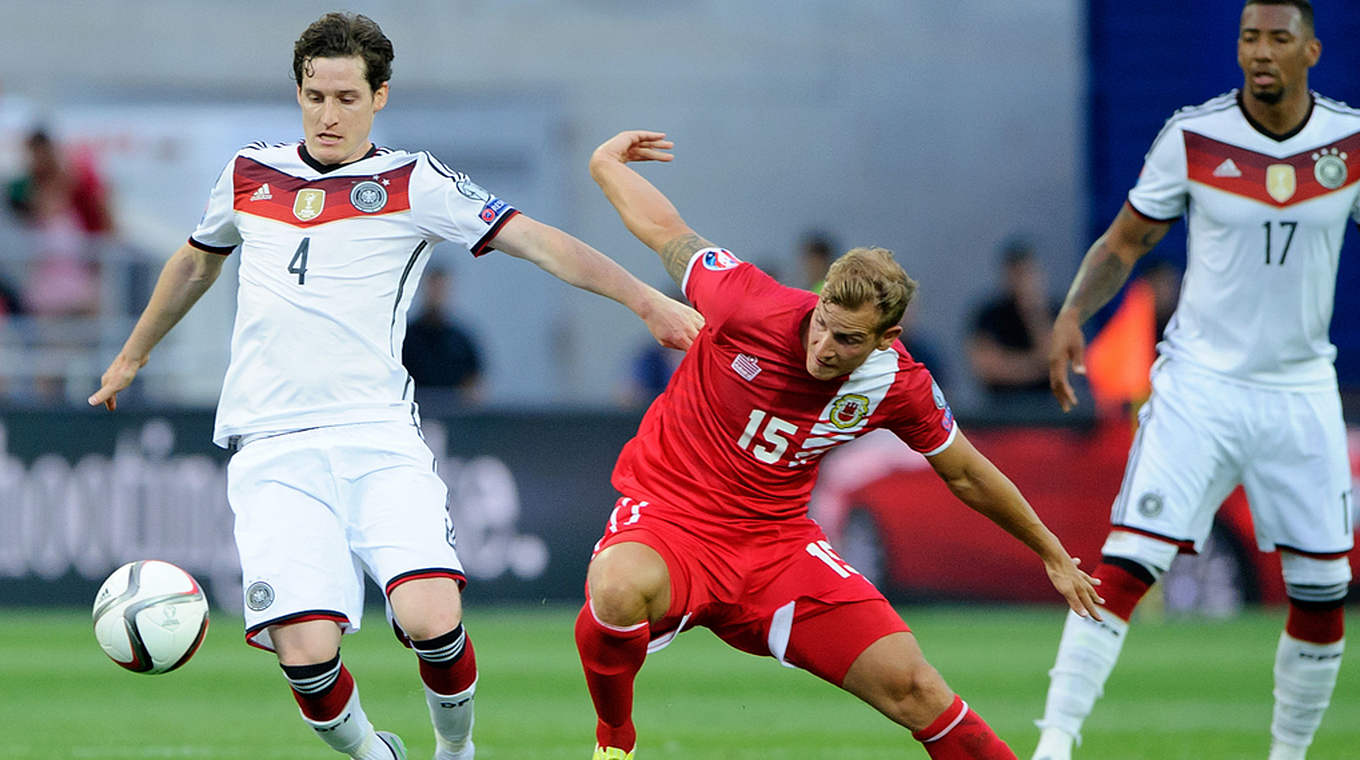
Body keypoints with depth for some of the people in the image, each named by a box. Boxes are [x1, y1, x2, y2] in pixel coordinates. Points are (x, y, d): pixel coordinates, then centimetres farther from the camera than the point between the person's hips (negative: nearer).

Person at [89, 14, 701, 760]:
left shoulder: (412, 184, 4)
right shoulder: (248, 175, 14)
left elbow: (535, 241, -4)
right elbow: (196, 262, 34)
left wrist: (646, 301, -14)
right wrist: (131, 356, 46)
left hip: (378, 438, -1)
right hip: (273, 450, 2)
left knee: (431, 620, -23)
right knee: (307, 653, -17)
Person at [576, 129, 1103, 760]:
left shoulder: (898, 388, -9)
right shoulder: (751, 307, -21)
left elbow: (966, 475, 11)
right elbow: (665, 231, -2)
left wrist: (1051, 554, 21)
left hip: (776, 540, 3)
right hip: (669, 513, -3)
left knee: (910, 685, -10)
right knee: (620, 590, -39)